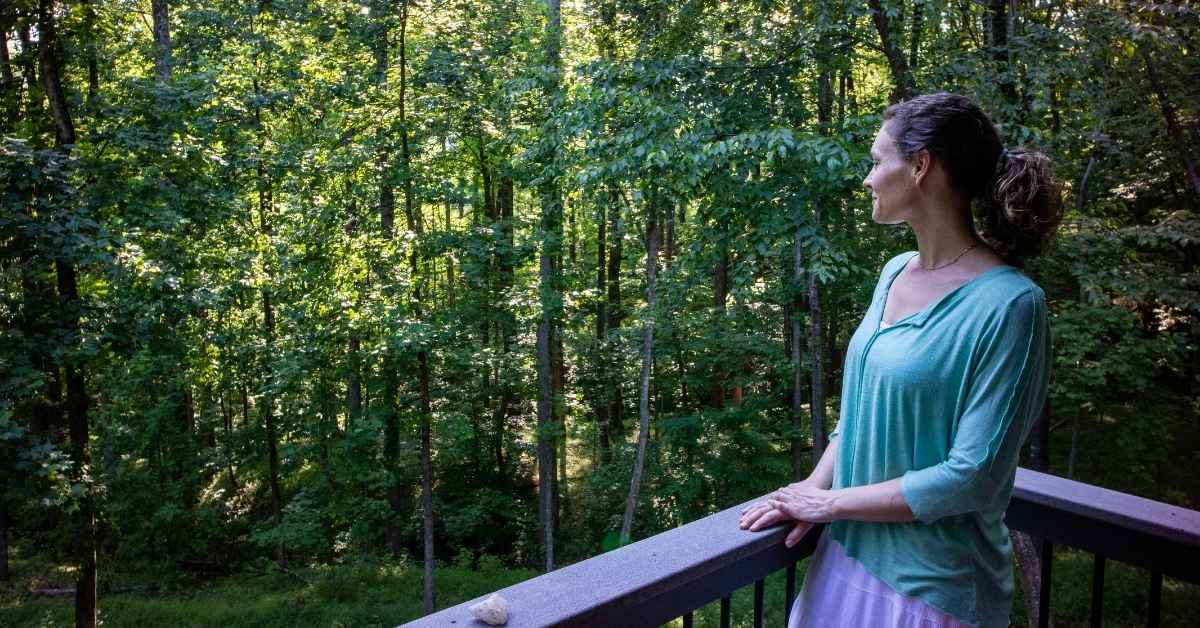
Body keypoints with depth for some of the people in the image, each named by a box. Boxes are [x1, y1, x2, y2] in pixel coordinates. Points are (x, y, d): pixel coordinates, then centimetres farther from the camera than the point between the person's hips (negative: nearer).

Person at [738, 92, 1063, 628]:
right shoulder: (896, 272, 2)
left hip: (930, 585, -6)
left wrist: (832, 502, -15)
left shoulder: (1008, 303, -20)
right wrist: (812, 490, -4)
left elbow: (972, 478, -21)